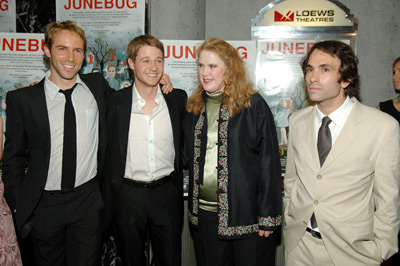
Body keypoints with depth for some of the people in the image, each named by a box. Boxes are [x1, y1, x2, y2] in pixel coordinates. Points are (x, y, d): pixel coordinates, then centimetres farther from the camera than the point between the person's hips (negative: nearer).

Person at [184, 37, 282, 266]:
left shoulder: (253, 106, -9)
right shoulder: (195, 107, 7)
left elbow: (269, 162, -11)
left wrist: (268, 217, -12)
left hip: (246, 214, -5)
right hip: (204, 213, 5)